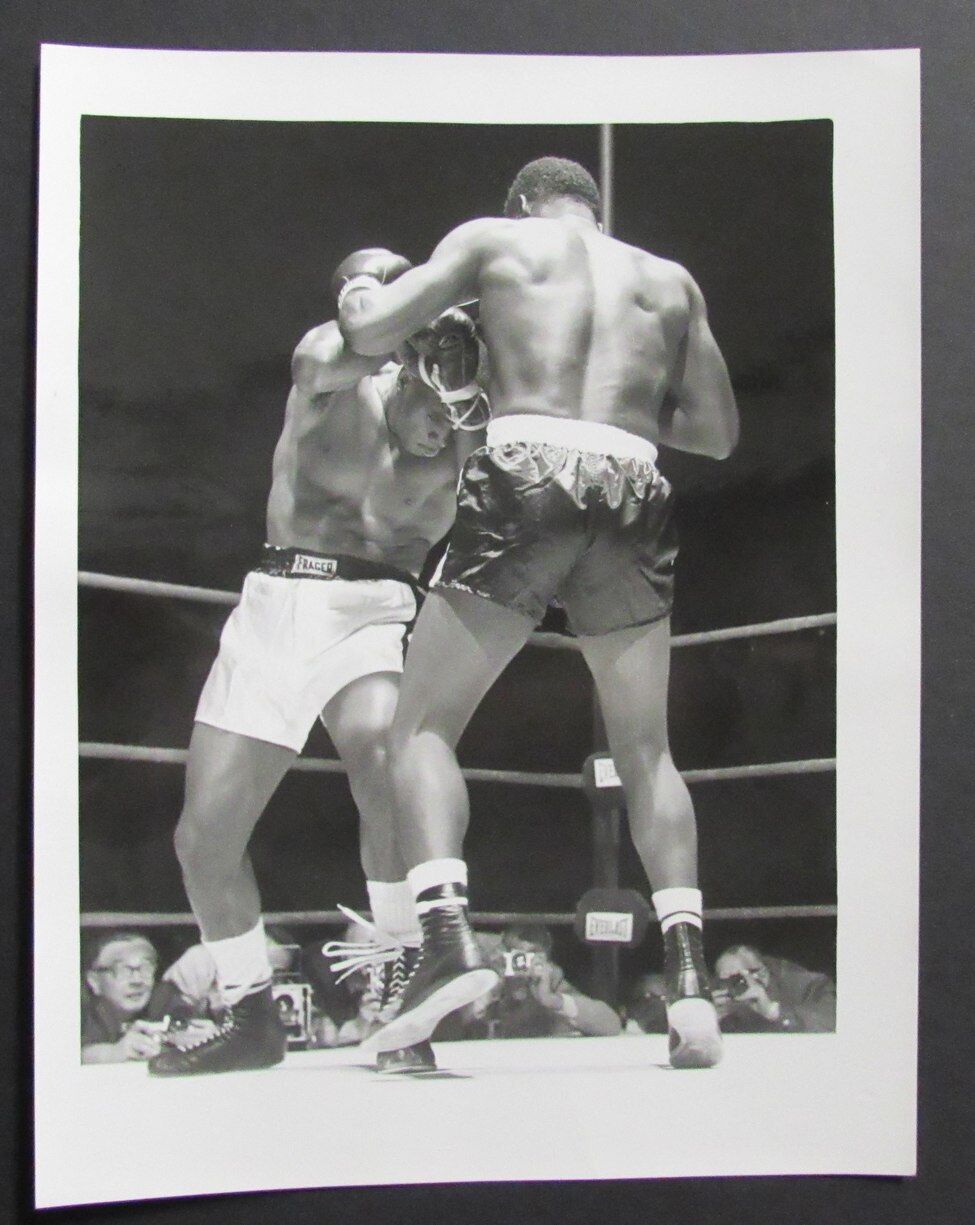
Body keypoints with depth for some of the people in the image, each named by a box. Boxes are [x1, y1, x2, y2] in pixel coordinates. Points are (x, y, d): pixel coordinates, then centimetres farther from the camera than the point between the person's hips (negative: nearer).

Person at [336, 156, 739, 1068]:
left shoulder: (493, 238, 16)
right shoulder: (669, 280, 24)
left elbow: (369, 334, 9)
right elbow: (718, 433, 24)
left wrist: (360, 284, 30)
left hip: (525, 475, -3)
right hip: (635, 494, 3)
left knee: (422, 725, 5)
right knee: (646, 753, 15)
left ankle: (447, 940, -15)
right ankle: (687, 975, 4)